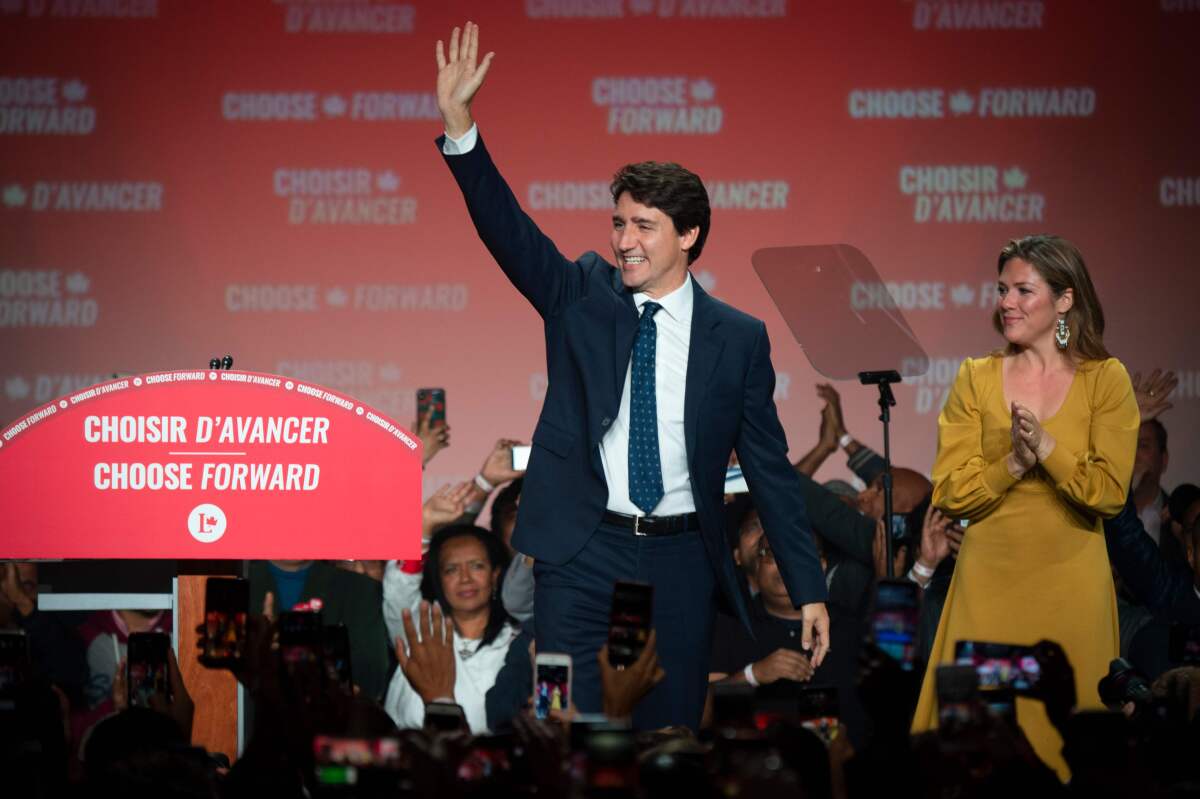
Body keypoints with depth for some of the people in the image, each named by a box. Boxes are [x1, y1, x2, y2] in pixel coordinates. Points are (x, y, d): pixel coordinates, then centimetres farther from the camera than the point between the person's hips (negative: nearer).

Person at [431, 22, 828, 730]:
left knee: (672, 728, 4)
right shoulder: (581, 296, 4)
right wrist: (459, 125, -23)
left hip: (679, 563, 1)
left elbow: (770, 467, 5)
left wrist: (809, 591, 2)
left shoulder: (739, 339, 3)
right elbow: (508, 230, -9)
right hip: (582, 552, 0)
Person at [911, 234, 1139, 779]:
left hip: (1069, 583, -1)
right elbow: (950, 494, -2)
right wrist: (1014, 463, -16)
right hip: (989, 580, 1)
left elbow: (1109, 494, -7)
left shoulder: (1105, 380, 1)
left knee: (1064, 732, 2)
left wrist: (1047, 448, -19)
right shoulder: (977, 379, 5)